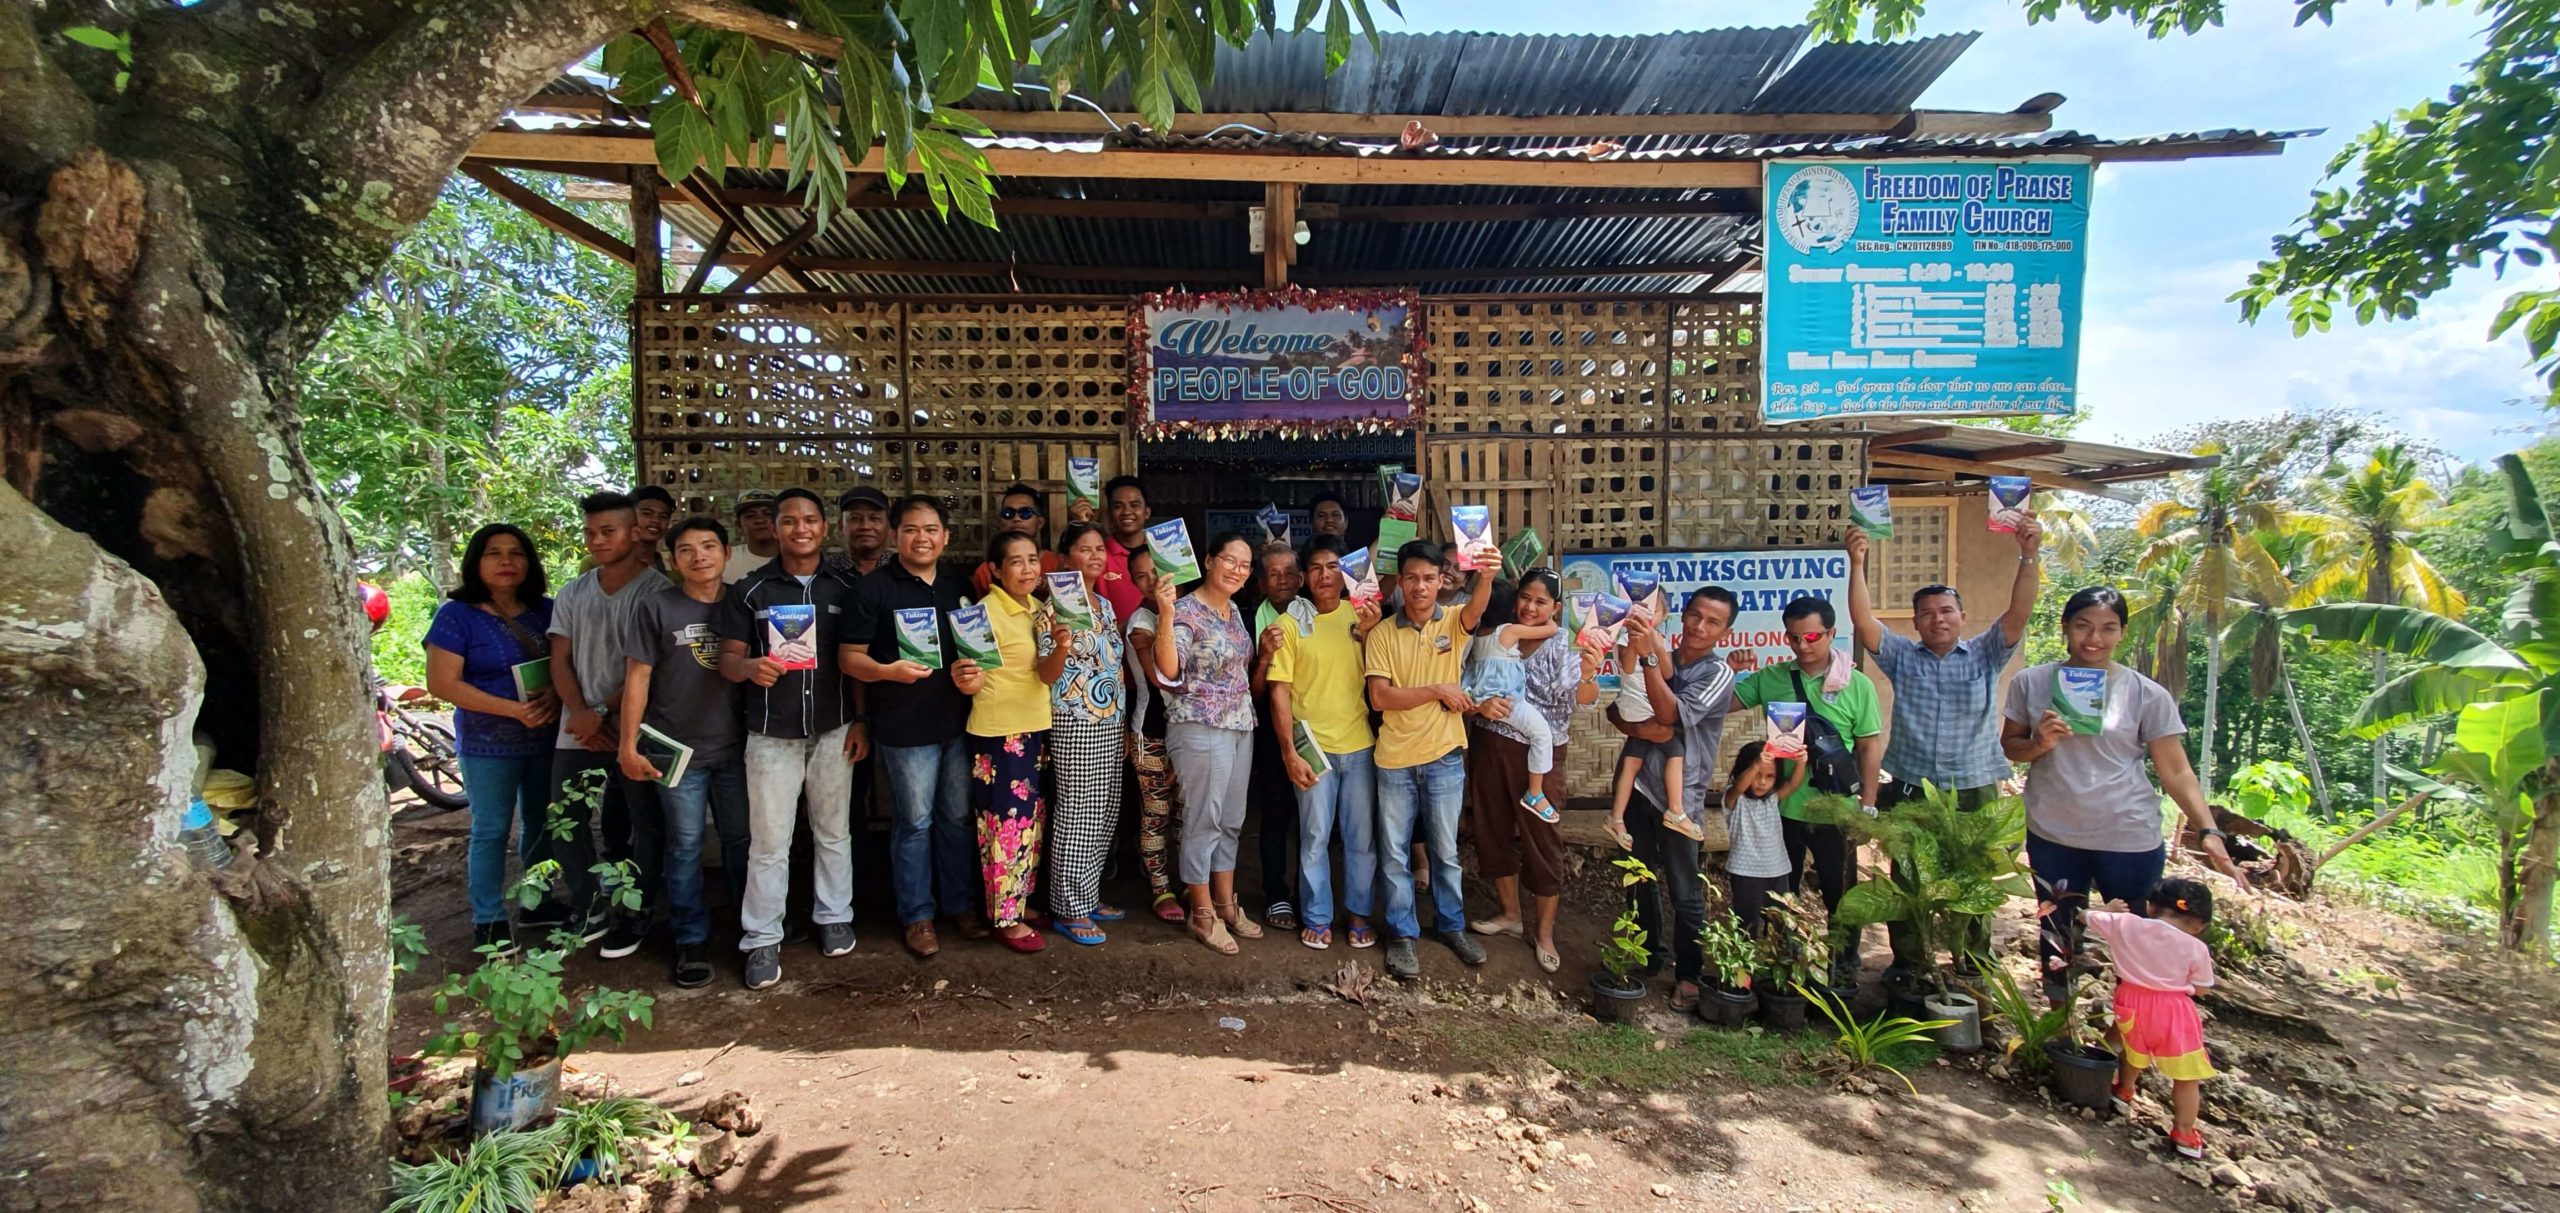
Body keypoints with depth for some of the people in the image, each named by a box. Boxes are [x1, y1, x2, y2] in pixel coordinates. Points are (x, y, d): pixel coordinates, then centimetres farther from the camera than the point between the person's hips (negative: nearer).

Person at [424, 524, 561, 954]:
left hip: (547, 737, 4)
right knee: (491, 830, 4)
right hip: (489, 744, -4)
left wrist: (555, 695, -14)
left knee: (541, 824, 14)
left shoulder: (547, 610, 5)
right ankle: (489, 922, 15)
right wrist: (514, 709, -20)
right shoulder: (457, 614, -7)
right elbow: (442, 682, -12)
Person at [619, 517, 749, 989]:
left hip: (736, 747, 2)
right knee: (685, 846, 5)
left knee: (741, 840, 13)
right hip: (678, 749, -2)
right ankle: (692, 941, 17)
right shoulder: (655, 607, -4)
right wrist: (629, 744, -8)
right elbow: (637, 677, -4)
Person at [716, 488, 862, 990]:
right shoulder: (749, 590, 2)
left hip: (833, 730, 1)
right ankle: (762, 940, 14)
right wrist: (749, 667, -24)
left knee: (833, 832, 13)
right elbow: (727, 657, 0)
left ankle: (834, 917, 28)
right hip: (771, 734, -1)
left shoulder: (845, 589, 4)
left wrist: (862, 722, 0)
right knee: (768, 841, 3)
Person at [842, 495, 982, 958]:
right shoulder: (874, 588, -6)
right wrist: (888, 671, -26)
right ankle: (917, 916, 20)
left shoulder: (959, 585, 8)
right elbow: (851, 658, -8)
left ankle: (961, 904, 28)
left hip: (958, 722, 5)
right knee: (914, 823, 5)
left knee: (958, 817, 13)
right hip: (904, 728, -4)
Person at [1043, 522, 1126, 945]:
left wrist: (1123, 724, 17)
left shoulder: (1106, 605, 12)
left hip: (1110, 723, 8)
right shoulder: (1056, 606, -9)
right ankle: (1069, 910, 7)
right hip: (1073, 723, -7)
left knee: (1105, 813, 11)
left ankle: (1088, 897, 23)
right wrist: (1059, 648, -33)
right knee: (1076, 814, -3)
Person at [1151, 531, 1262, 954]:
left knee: (1231, 823, 16)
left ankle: (1226, 905, 29)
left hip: (1240, 727, 8)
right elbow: (1169, 671, -28)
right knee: (1203, 823, 2)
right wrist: (1165, 615, -38)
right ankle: (1203, 915, 15)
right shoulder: (1187, 611, -13)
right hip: (1201, 730, -8)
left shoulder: (1233, 610, 11)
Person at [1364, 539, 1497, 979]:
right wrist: (1438, 690, -15)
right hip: (1395, 758, 0)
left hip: (1444, 755, 0)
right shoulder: (1382, 634, -1)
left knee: (1445, 851, 13)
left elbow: (1477, 608, -26)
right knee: (1395, 852, 9)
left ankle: (1451, 925, 31)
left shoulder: (1453, 621, -1)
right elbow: (1380, 697, -10)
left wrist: (1486, 576, -47)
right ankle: (1402, 934, 23)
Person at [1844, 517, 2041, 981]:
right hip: (1911, 791, 1)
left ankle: (1974, 968, 24)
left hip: (1974, 792, 0)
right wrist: (1857, 565, -20)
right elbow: (1863, 621, -8)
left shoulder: (1985, 655, 5)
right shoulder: (1901, 656, 4)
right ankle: (1906, 962, 23)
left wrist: (2028, 556, -22)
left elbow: (2018, 613, -9)